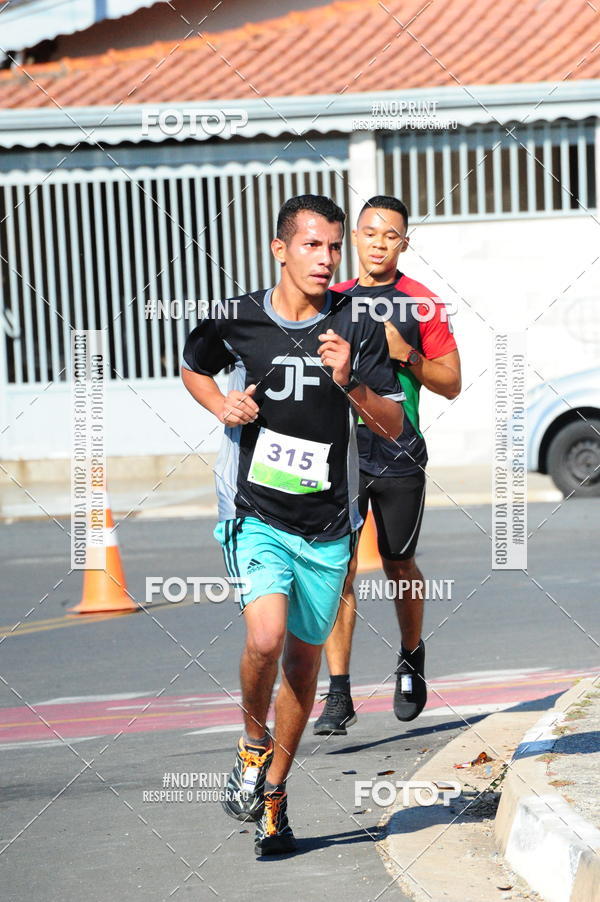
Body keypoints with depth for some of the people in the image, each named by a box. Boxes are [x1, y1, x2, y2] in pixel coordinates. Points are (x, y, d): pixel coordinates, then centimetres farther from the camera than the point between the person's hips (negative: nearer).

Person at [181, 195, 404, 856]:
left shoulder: (357, 329, -3)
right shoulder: (236, 320, -4)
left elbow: (393, 426, -4)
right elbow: (193, 370, 17)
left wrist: (349, 382, -22)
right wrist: (222, 405, -4)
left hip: (327, 526, 2)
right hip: (255, 513, -2)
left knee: (303, 659, 11)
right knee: (265, 638, -23)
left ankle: (273, 790, 31)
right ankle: (252, 744, 6)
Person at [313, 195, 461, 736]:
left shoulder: (422, 305, 0)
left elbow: (451, 383, 1)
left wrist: (405, 355, -14)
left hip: (400, 457, -1)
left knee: (399, 565, 10)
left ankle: (412, 659, 38)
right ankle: (339, 696, -7)